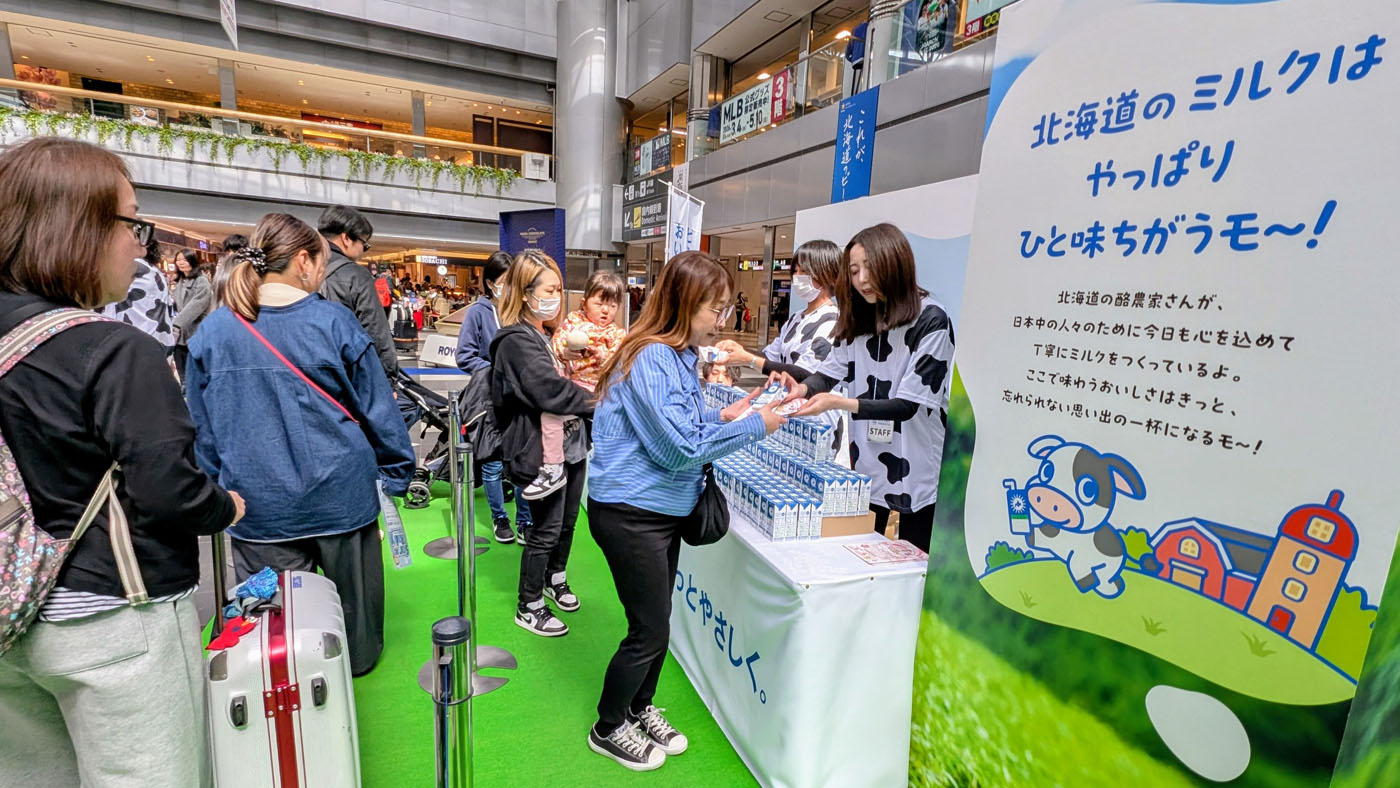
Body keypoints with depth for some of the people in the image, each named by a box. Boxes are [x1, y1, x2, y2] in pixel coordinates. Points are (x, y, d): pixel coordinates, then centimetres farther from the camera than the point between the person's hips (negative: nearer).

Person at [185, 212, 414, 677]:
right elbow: (377, 407, -7)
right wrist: (398, 472, 4)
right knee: (351, 588, 21)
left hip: (258, 505, 2)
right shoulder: (334, 322, -12)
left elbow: (201, 427, 5)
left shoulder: (211, 332, -2)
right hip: (340, 494, -1)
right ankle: (358, 659, 42)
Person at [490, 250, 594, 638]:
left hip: (570, 442, 9)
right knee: (546, 530, 4)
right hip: (541, 450, -9)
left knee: (567, 521, 20)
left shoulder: (549, 335, 14)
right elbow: (552, 392, -26)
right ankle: (529, 607, 23)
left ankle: (555, 579, 43)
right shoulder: (517, 341, -16)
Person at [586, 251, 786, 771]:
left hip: (664, 509, 9)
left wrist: (721, 417, 2)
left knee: (656, 623, 21)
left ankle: (640, 710, 44)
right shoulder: (650, 359, -23)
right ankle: (608, 729, 31)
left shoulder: (679, 355, 8)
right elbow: (678, 447, -24)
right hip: (630, 513, -9)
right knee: (650, 631, 6)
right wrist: (753, 427, -17)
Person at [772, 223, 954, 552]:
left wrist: (840, 403, -30)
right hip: (866, 466, 5)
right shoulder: (859, 318, 6)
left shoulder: (931, 320, -14)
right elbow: (831, 370, 4)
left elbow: (907, 404, -19)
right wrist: (802, 388, -18)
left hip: (916, 472, -5)